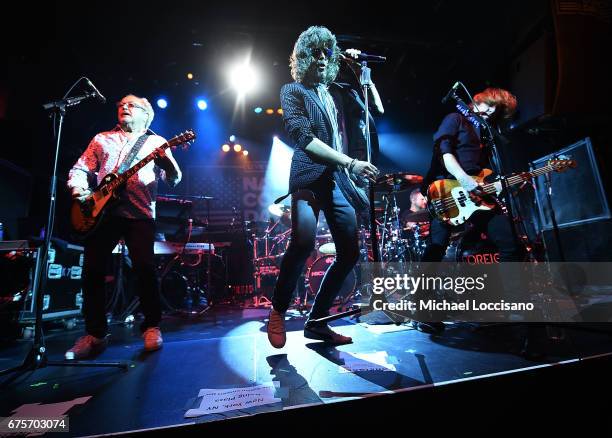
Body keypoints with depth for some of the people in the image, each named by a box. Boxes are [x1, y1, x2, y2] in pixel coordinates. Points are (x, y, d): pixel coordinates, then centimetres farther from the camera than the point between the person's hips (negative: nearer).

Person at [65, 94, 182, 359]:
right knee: (92, 270, 0)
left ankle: (151, 327, 2)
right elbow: (78, 169, 21)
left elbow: (173, 180, 3)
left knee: (144, 267, -15)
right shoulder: (101, 139, 24)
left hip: (140, 214, -3)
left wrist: (166, 162, -19)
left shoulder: (156, 142, 14)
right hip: (101, 211, 4)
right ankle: (95, 334, 15)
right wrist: (79, 189, -1)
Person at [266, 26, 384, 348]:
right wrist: (350, 162, -16)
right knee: (303, 242, -29)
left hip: (341, 180, 6)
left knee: (350, 252, 1)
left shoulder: (341, 91, 22)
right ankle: (278, 313, -4)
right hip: (310, 177, -6)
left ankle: (316, 322, 14)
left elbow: (377, 109, 23)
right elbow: (303, 137, -9)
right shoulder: (293, 91, 7)